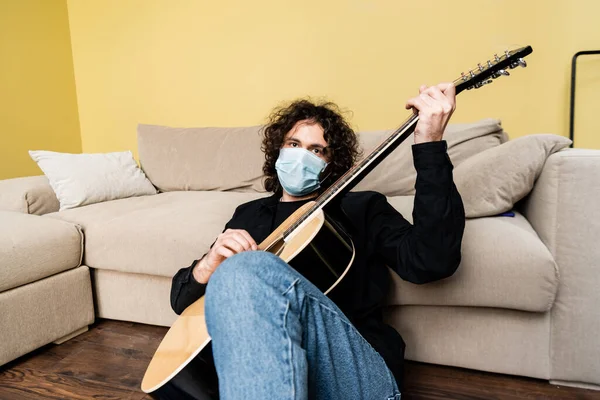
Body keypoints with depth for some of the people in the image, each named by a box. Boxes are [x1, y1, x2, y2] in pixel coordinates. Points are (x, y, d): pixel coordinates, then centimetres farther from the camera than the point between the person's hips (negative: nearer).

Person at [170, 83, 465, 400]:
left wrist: (429, 144, -9)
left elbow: (431, 261, -5)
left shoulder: (362, 208, 16)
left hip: (359, 372, -1)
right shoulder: (248, 214, 24)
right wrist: (209, 266, -1)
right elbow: (182, 299, 23)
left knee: (243, 271, -29)